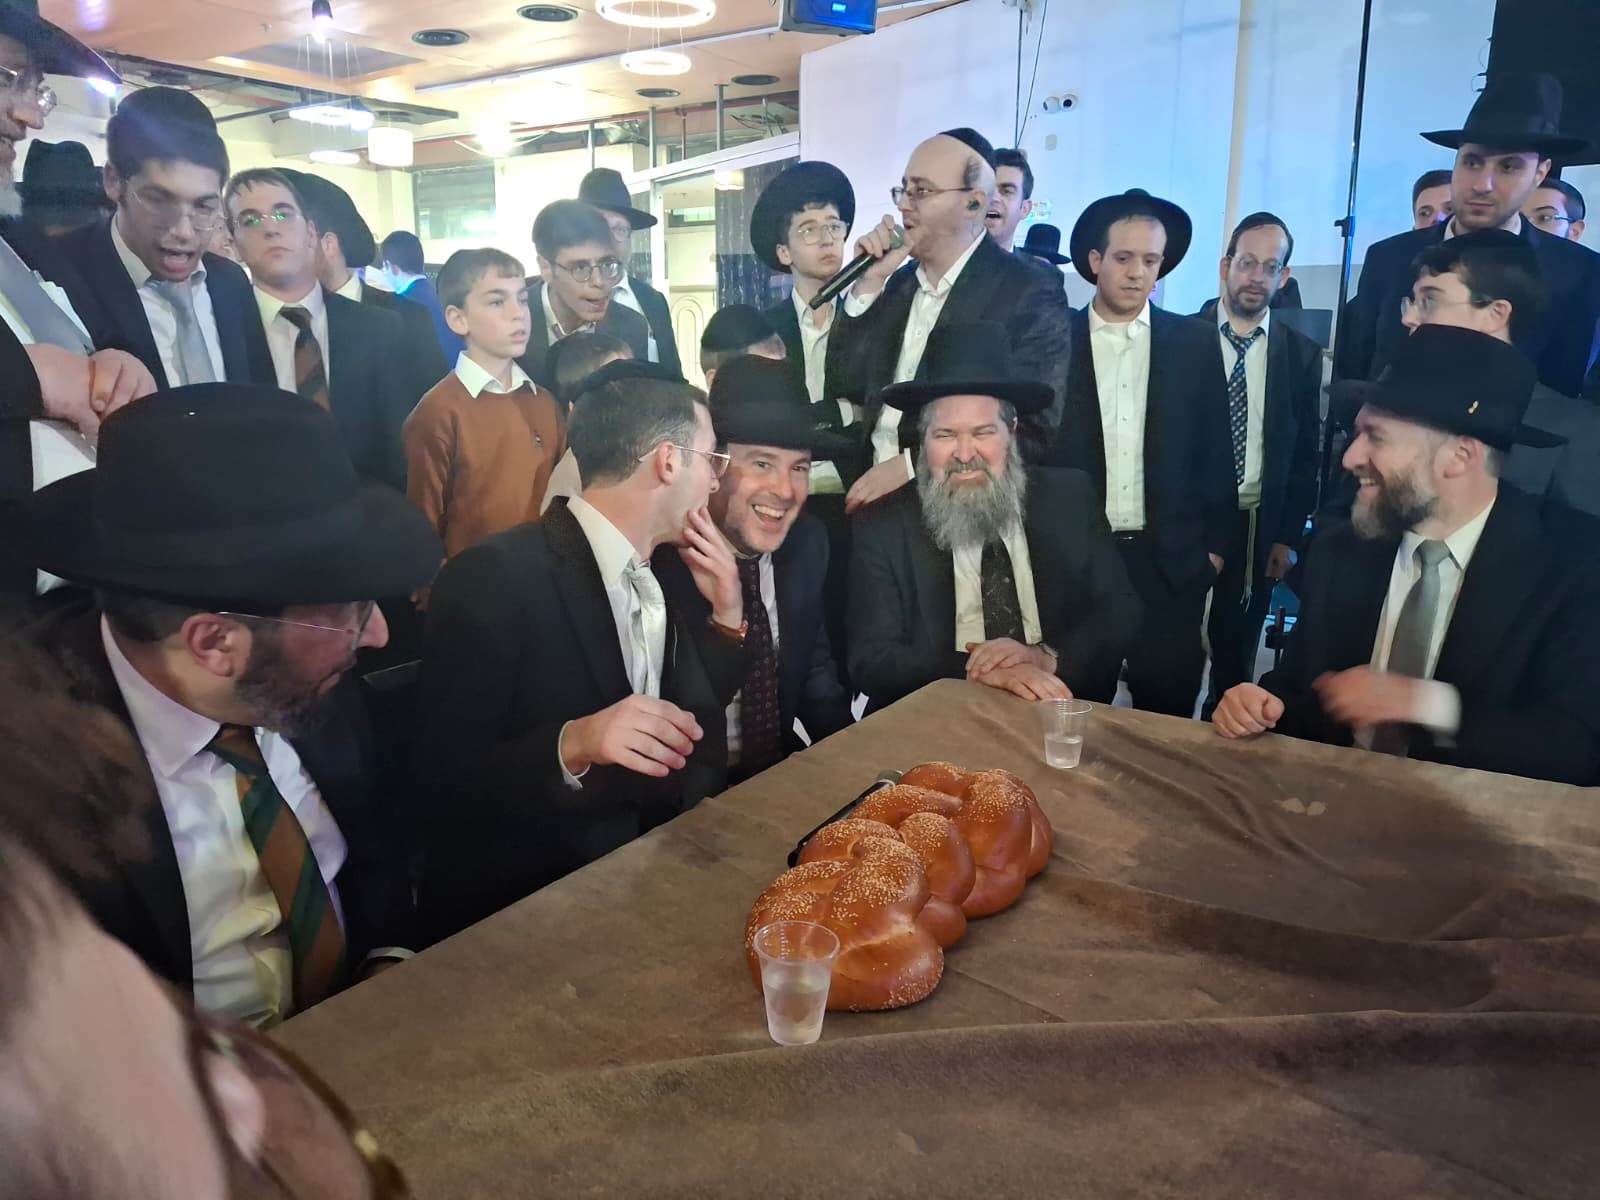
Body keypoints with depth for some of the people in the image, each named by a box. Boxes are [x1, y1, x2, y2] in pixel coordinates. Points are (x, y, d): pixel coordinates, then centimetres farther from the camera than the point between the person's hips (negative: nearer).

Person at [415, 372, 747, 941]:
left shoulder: (671, 566, 6)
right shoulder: (491, 580, -18)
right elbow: (443, 784, -19)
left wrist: (728, 615, -1)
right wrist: (571, 746, -34)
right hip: (518, 912, -6)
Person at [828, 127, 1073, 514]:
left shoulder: (1032, 292, -7)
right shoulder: (900, 282, 10)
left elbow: (1033, 430, -14)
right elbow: (845, 386, 6)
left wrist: (910, 465, -17)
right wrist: (868, 285, -3)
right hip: (875, 495, 3)